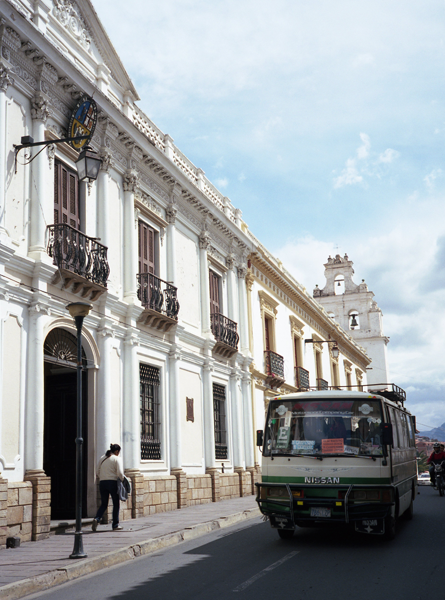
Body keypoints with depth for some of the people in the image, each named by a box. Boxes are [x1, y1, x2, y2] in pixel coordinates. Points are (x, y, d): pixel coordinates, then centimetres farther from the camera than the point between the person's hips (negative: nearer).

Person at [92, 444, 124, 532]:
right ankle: (115, 525, 11)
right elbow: (120, 473, -12)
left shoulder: (102, 458, 11)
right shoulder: (116, 459, -5)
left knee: (103, 504, 12)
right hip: (113, 482, -5)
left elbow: (98, 472, 14)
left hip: (102, 482, 5)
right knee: (116, 504, 8)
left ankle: (97, 518, -13)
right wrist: (122, 480, 4)